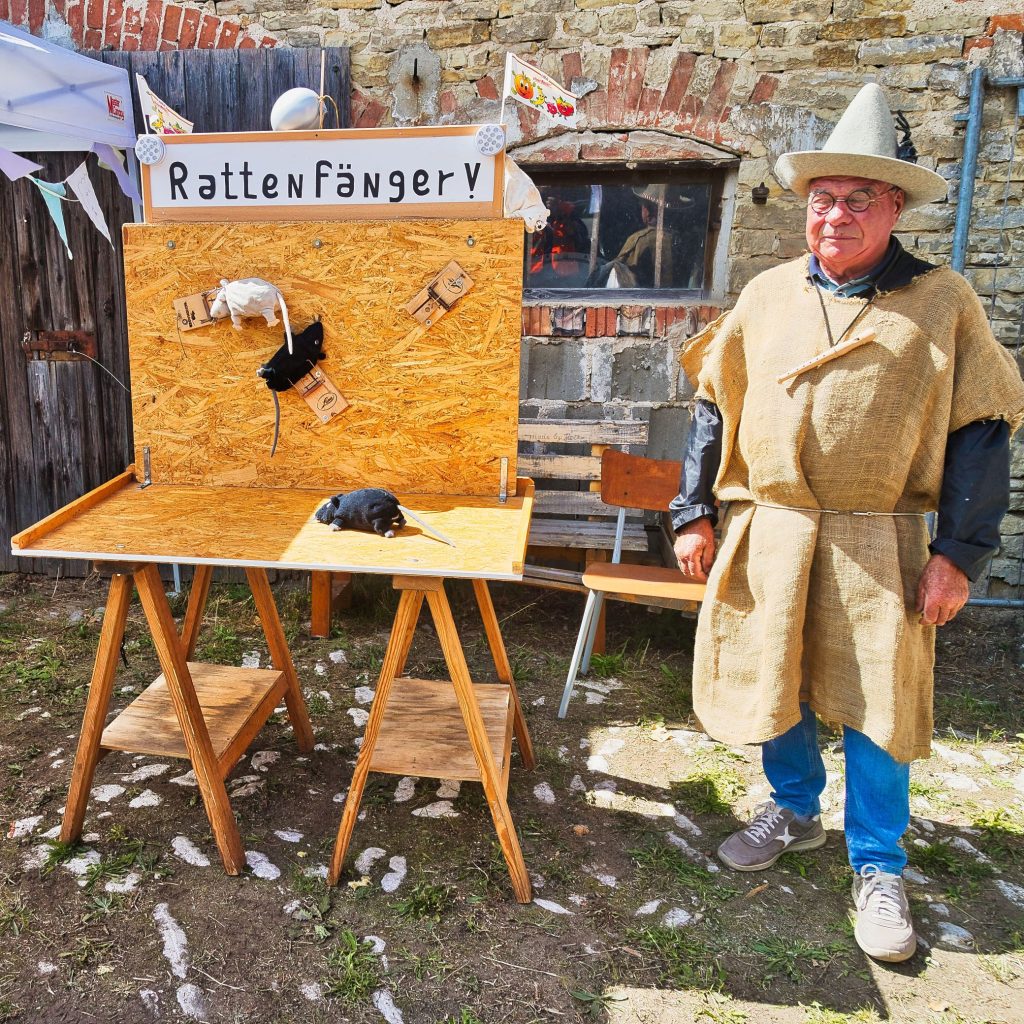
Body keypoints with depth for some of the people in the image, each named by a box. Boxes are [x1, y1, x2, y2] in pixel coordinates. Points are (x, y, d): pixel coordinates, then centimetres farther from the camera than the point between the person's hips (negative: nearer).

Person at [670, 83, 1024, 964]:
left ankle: (878, 868, 26)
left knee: (875, 704, 4)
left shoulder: (943, 304, -1)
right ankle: (794, 811, 39)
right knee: (770, 684, 13)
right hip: (767, 535, 3)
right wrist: (695, 514, 5)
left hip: (878, 546, -2)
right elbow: (714, 408, 9)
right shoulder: (766, 296, 7)